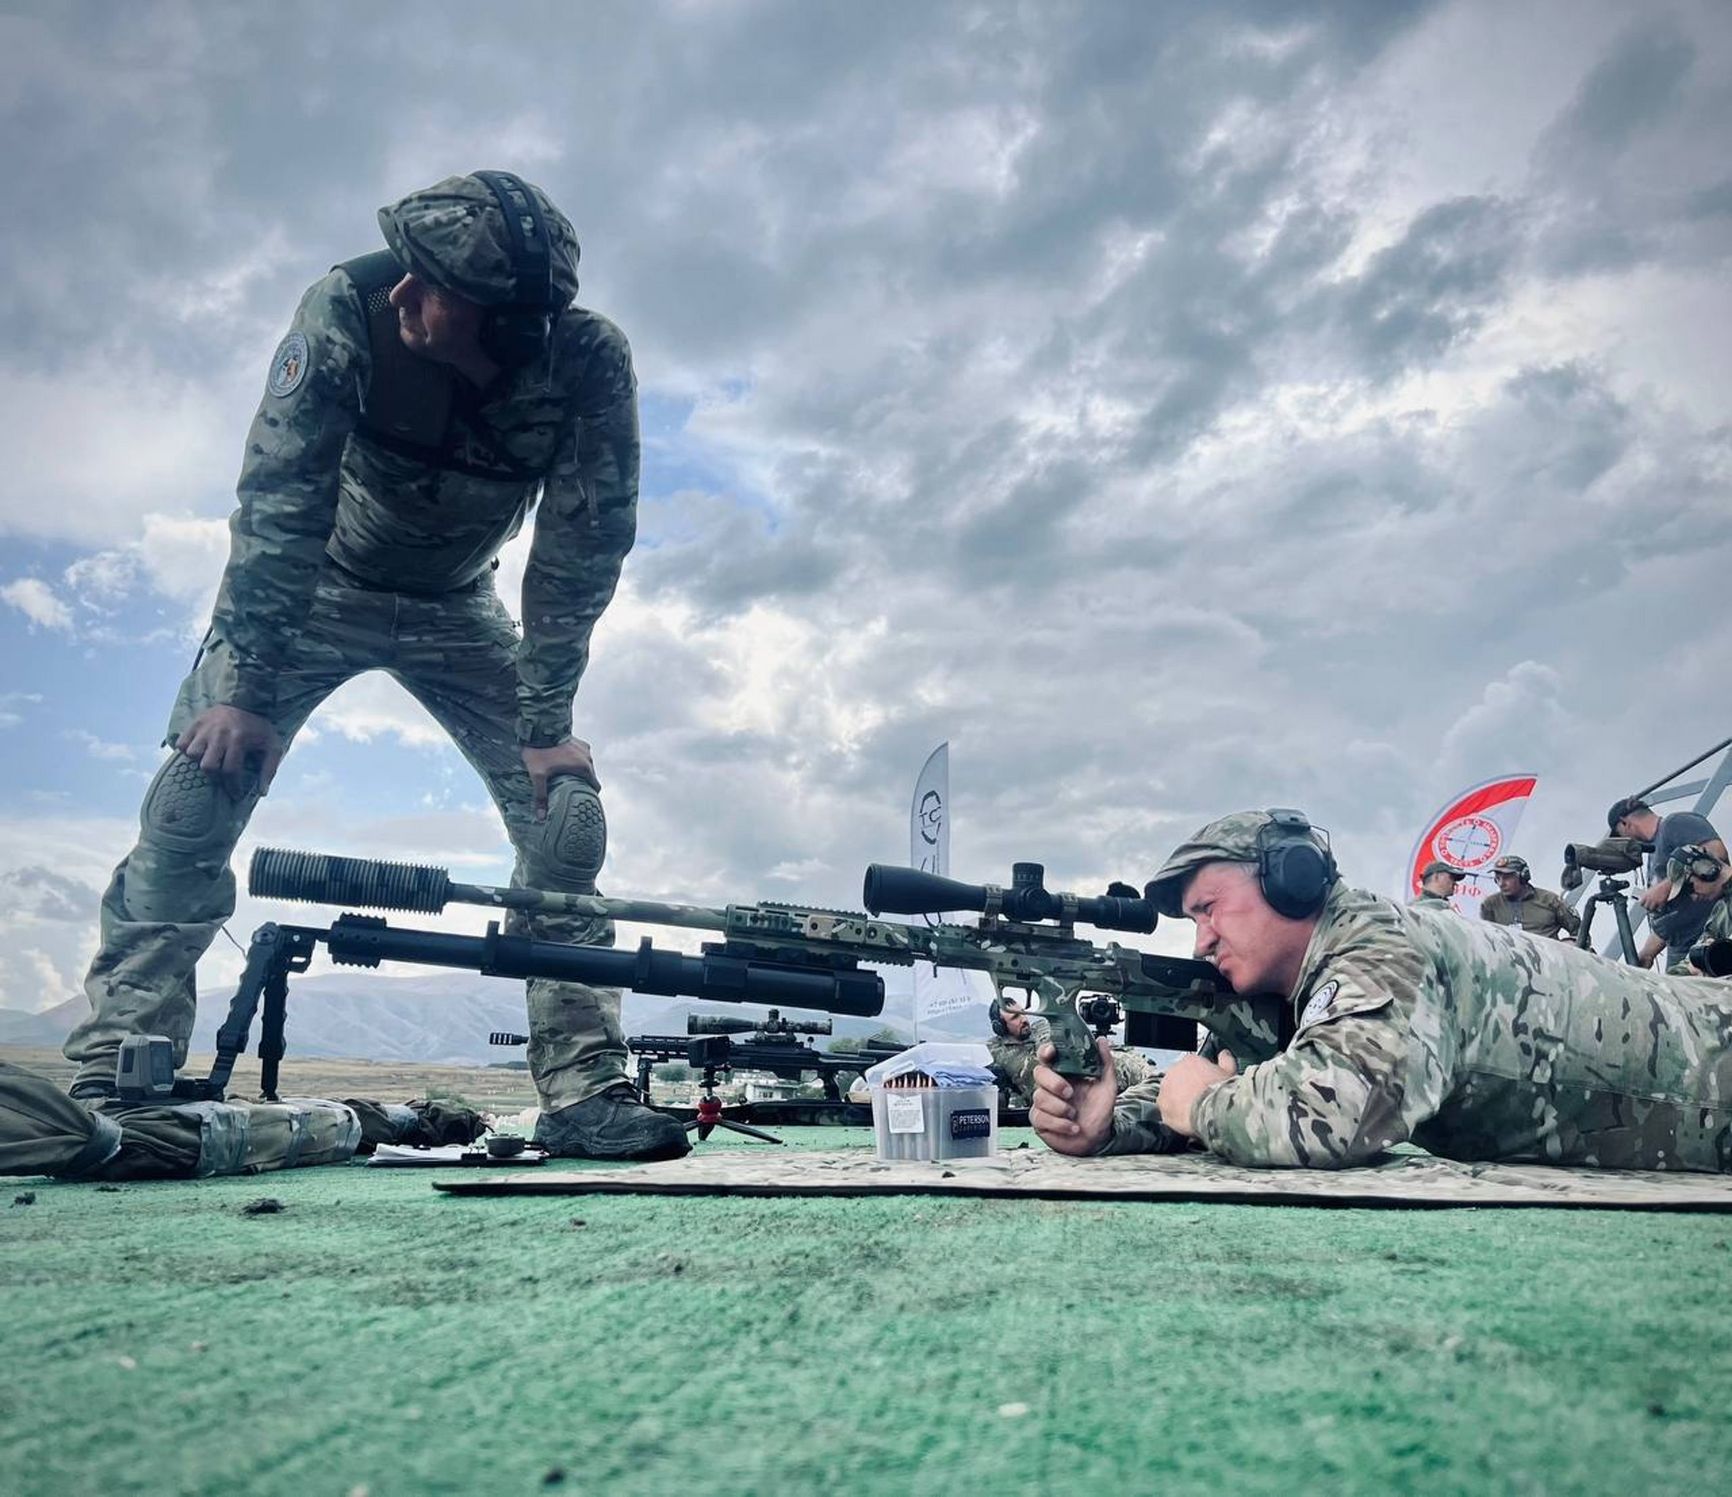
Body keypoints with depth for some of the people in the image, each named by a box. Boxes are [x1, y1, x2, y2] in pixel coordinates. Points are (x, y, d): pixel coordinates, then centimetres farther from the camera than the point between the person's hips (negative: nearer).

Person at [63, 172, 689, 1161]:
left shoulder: (592, 364, -27)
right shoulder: (350, 311, -29)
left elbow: (581, 554, -21)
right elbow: (277, 506, -24)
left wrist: (547, 726, -22)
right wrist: (248, 691, -25)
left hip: (457, 612, 1)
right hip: (316, 587, 0)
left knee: (566, 808, -13)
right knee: (195, 796, -16)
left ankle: (586, 1088, -7)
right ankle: (112, 1074, -6)